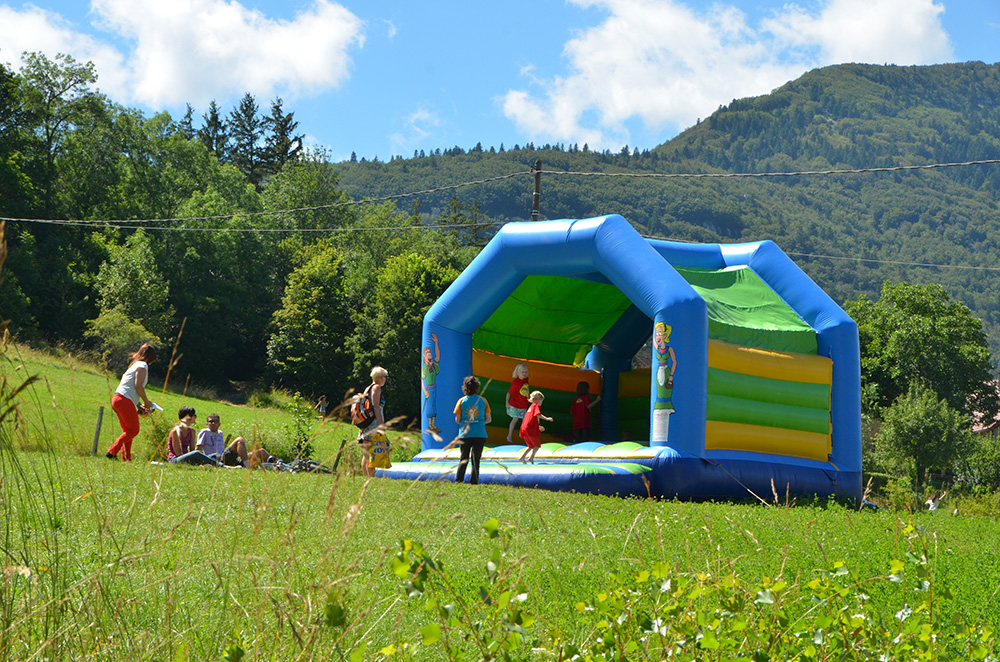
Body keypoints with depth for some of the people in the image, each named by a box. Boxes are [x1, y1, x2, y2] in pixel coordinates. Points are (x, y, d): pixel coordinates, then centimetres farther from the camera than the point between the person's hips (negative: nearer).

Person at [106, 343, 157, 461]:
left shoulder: (135, 365, 26)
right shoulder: (143, 366, -3)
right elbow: (138, 386, -13)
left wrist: (139, 405, 20)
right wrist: (147, 402, -3)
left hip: (117, 398, 10)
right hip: (124, 400, -10)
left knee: (128, 431, 12)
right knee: (134, 430, -7)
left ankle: (126, 459, 8)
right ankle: (112, 452, -16)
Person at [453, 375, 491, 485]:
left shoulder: (461, 401, -1)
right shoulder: (483, 401, 1)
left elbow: (457, 420, -1)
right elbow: (489, 419, 3)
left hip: (465, 434, 0)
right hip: (480, 434, 0)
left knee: (463, 459, 12)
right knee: (476, 460, 4)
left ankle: (458, 480, 8)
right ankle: (474, 482, -1)